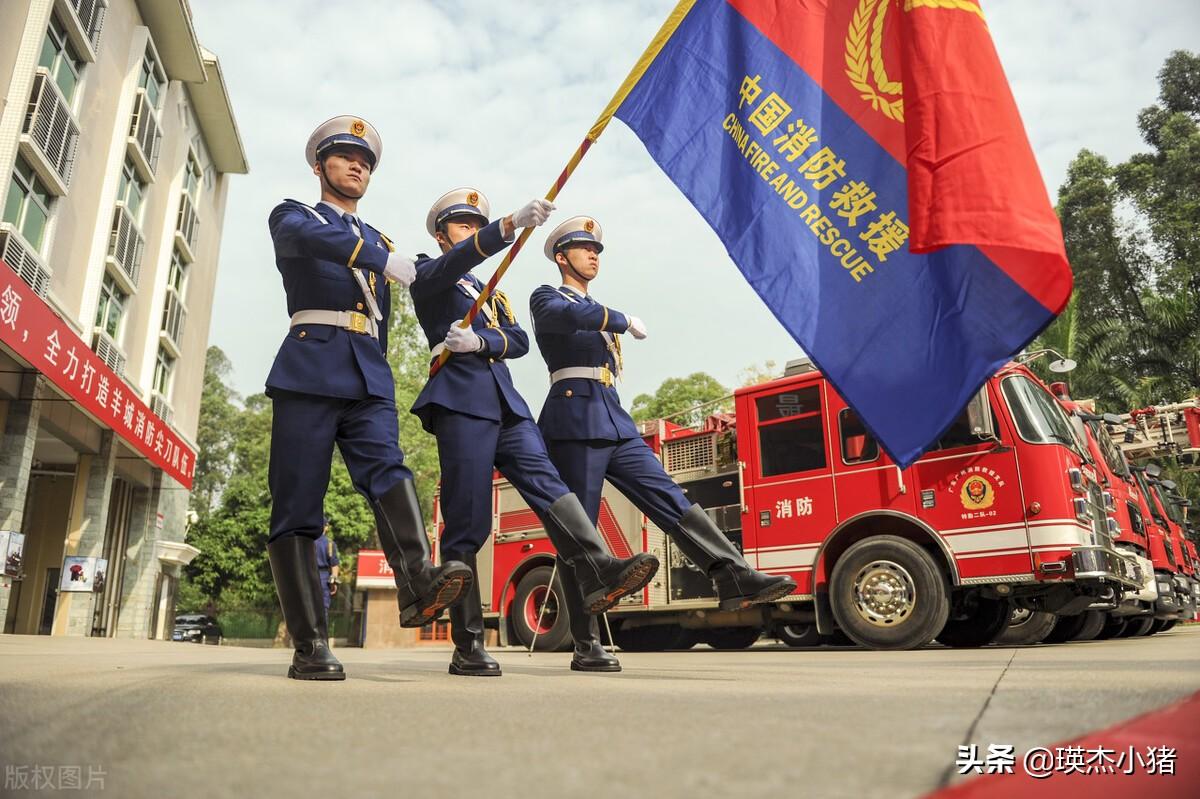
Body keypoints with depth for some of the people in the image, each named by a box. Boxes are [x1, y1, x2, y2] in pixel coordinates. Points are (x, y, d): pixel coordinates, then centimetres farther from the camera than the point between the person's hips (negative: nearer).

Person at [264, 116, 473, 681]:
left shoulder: (379, 242, 29)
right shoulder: (292, 215, 14)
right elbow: (307, 236, -12)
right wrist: (383, 259, -24)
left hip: (369, 379, 4)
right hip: (309, 372, -3)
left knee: (388, 470, -22)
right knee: (296, 505, -8)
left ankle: (417, 584, -42)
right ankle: (310, 646, -7)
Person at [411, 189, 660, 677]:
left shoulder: (491, 294, 30)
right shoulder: (429, 275, 13)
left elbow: (519, 341, 12)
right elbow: (459, 259, -12)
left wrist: (480, 340, -9)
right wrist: (512, 224, -27)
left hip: (506, 402, 6)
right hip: (461, 402, -6)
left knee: (544, 479, -18)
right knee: (467, 521, -9)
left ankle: (599, 572, -36)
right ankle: (467, 646, -5)